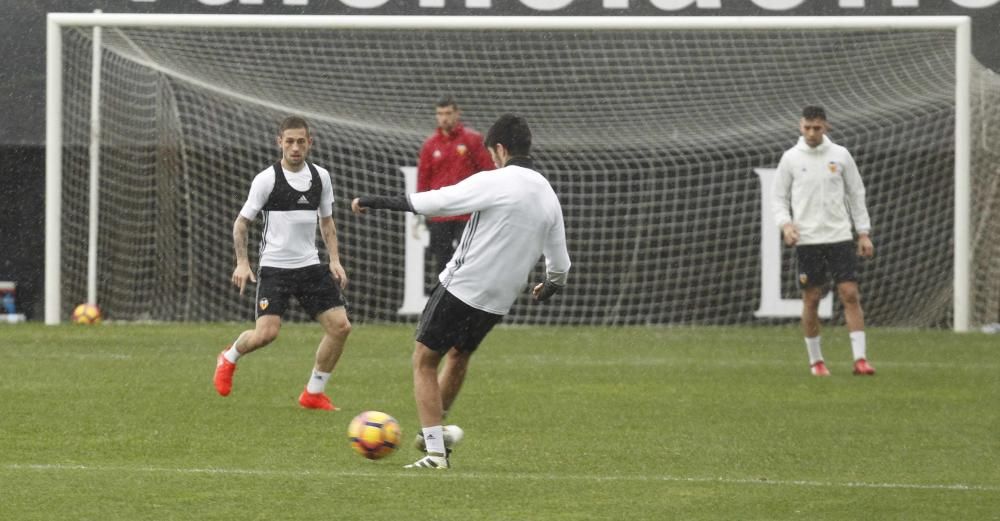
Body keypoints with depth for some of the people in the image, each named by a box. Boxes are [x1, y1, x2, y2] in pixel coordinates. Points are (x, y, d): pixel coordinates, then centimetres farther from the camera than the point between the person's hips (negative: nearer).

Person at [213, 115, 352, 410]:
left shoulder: (320, 177, 6)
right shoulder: (267, 179, -8)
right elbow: (241, 222, -1)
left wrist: (334, 260, 7)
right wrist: (242, 263, -10)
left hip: (310, 266, 5)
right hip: (275, 267, -5)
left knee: (340, 326, -5)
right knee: (267, 332, -18)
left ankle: (314, 392, 10)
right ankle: (230, 358, 16)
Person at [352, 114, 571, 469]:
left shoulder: (495, 182, -14)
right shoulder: (548, 197, 6)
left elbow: (434, 202, -16)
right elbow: (559, 263, 12)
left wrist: (375, 202, -7)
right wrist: (549, 287, 36)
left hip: (461, 288, -7)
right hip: (499, 302, 7)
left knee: (424, 361, 4)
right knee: (459, 356, 30)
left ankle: (436, 453, -4)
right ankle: (434, 432, 42)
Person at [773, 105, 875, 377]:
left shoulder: (840, 155, 5)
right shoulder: (791, 158, 3)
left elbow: (856, 194, 11)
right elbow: (780, 198, 8)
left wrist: (864, 233, 6)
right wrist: (785, 224, -10)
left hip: (839, 236, 0)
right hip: (807, 240, 0)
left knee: (850, 294, -8)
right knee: (811, 300, 2)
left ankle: (860, 359, -10)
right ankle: (815, 360, 14)